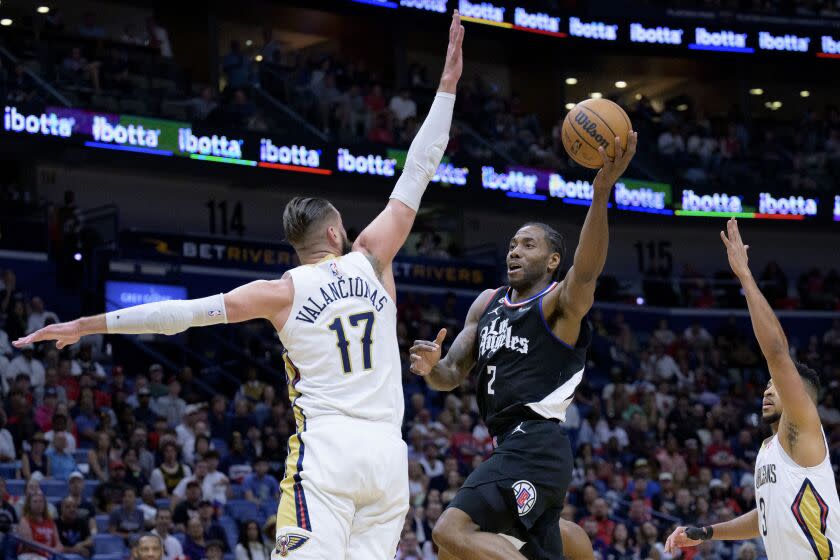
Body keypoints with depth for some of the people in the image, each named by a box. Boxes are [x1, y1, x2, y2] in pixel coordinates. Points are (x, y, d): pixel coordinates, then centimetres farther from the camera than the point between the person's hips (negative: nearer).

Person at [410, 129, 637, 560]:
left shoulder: (561, 302, -2)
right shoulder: (487, 303, 21)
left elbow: (587, 269, -25)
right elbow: (452, 376, 20)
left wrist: (601, 193, -40)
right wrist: (432, 368, -6)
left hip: (537, 442, -9)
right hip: (511, 446, 9)